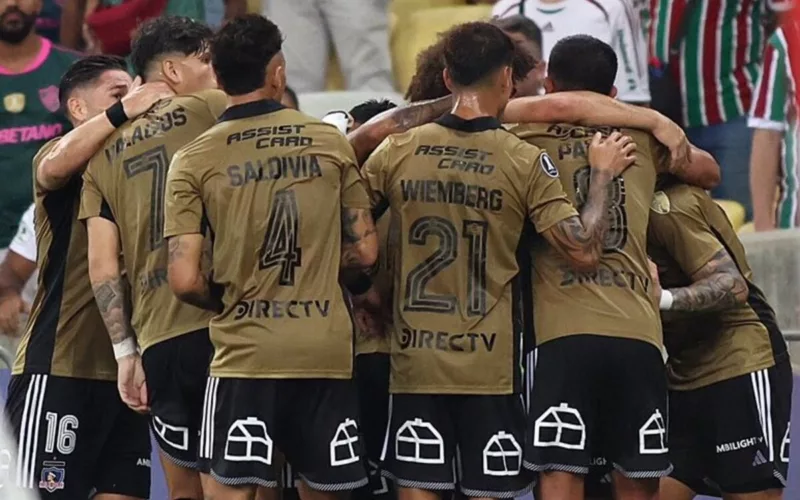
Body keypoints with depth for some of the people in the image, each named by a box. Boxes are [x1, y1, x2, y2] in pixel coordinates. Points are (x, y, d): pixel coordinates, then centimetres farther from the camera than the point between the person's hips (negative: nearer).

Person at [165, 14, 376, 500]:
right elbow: (365, 250, 9)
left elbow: (185, 280, -7)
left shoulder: (194, 160, -2)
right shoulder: (331, 142, 4)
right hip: (327, 350, 2)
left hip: (245, 353, -2)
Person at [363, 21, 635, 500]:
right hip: (491, 366, -2)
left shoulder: (397, 152, -1)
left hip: (415, 364, 2)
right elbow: (583, 251, -11)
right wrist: (603, 175, 0)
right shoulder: (524, 161, -8)